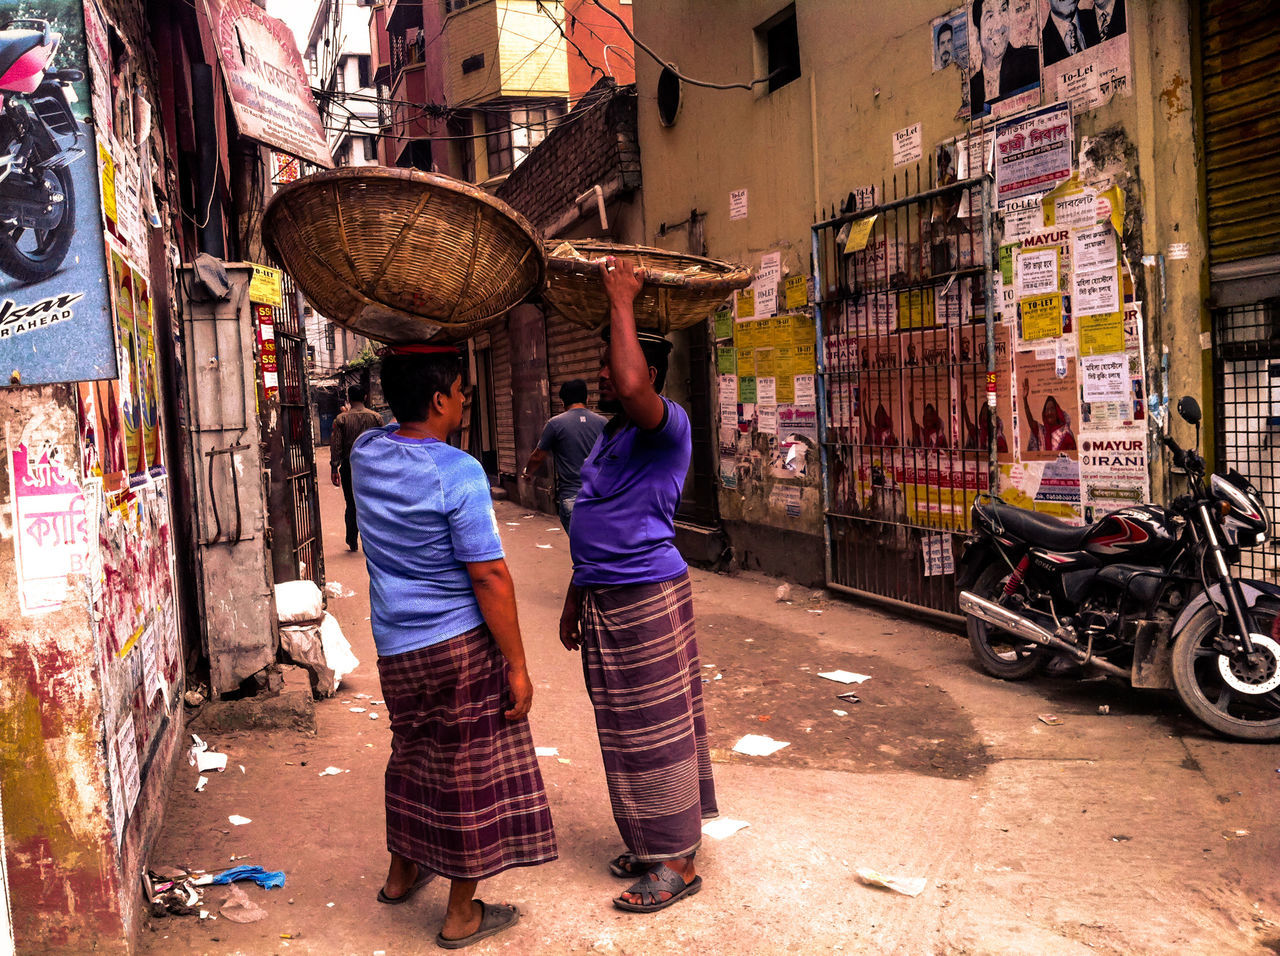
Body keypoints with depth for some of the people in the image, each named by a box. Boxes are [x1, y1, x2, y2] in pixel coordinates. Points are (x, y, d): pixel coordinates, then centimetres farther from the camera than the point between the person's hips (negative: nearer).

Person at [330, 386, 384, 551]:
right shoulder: (376, 417, 0)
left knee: (351, 505, 8)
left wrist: (334, 468, 1)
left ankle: (352, 542, 13)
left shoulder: (341, 419, -3)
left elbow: (336, 446, -4)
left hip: (349, 466, 0)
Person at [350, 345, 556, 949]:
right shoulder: (458, 473, -20)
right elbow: (489, 577, -19)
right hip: (462, 646, -7)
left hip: (395, 647, 7)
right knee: (470, 775, 7)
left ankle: (401, 874, 45)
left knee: (413, 756, 26)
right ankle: (463, 915, 20)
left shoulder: (366, 453, 1)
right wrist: (518, 666, -13)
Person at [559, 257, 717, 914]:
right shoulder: (609, 436, 15)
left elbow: (633, 388, -38)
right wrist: (575, 599, 23)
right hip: (605, 601, 10)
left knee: (657, 730, -1)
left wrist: (621, 301, -26)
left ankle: (678, 864, 12)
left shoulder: (666, 427, -14)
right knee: (623, 731, 17)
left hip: (647, 600, -10)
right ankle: (654, 844, 32)